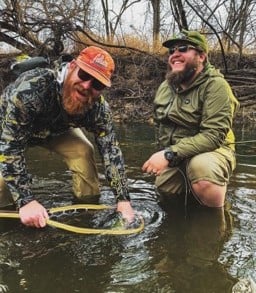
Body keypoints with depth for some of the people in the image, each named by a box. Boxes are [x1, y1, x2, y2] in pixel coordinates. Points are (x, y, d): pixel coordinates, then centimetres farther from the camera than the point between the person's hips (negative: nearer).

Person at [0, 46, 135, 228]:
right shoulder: (33, 87, -42)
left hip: (57, 130, 3)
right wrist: (26, 201, -42)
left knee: (84, 151, -21)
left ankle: (89, 203, 2)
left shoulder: (98, 107, -30)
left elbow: (111, 150, -24)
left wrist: (123, 199, -29)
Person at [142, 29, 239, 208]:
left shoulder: (215, 86, -18)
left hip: (209, 151, -7)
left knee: (201, 167, -37)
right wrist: (162, 155, 14)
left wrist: (170, 154, -34)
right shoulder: (164, 87, 5)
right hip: (172, 158, 7)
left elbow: (214, 135, -28)